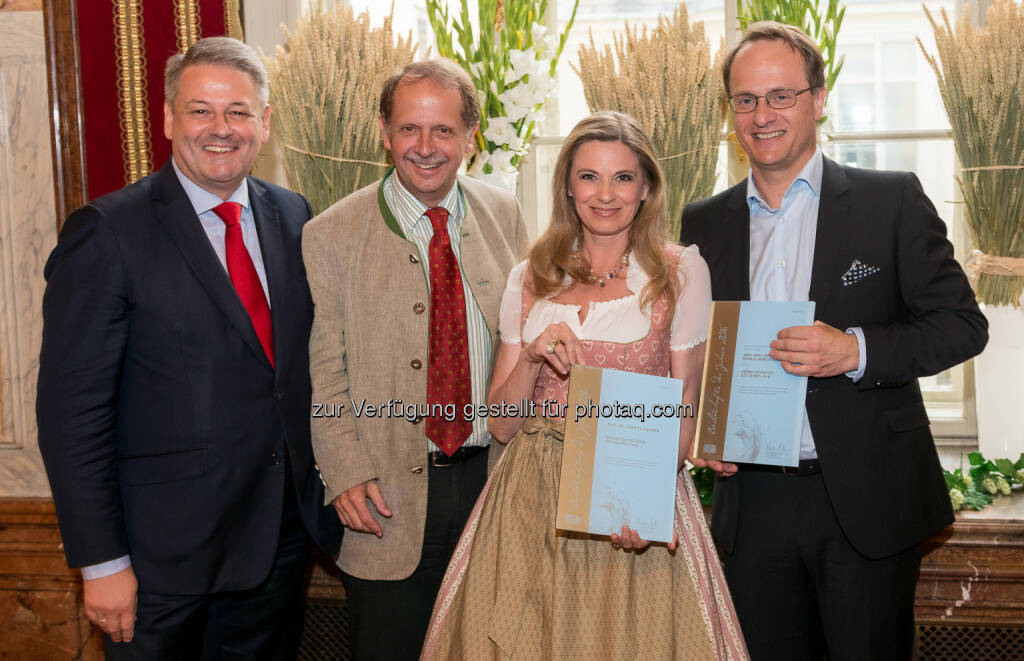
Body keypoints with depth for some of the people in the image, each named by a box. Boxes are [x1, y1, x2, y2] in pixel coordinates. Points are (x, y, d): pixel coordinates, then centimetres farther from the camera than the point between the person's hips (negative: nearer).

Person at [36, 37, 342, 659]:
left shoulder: (294, 216, 4)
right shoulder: (109, 232, -13)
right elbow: (72, 409, -13)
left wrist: (326, 487, 6)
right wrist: (101, 560, -14)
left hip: (282, 537, 5)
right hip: (163, 556, -5)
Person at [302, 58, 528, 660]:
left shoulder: (506, 216, 2)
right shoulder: (331, 237, -7)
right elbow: (323, 373, -5)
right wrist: (347, 474, -13)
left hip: (495, 478, 3)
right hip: (391, 497, -3)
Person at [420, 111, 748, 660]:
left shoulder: (680, 273, 0)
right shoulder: (531, 278, 6)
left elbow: (686, 412, -1)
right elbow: (501, 424, 6)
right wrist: (533, 357, -12)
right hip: (534, 500, 2)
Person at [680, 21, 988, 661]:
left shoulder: (892, 200, -2)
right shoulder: (705, 222, 8)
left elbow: (962, 323, -4)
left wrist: (857, 350, -20)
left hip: (868, 500, -2)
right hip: (753, 503, 3)